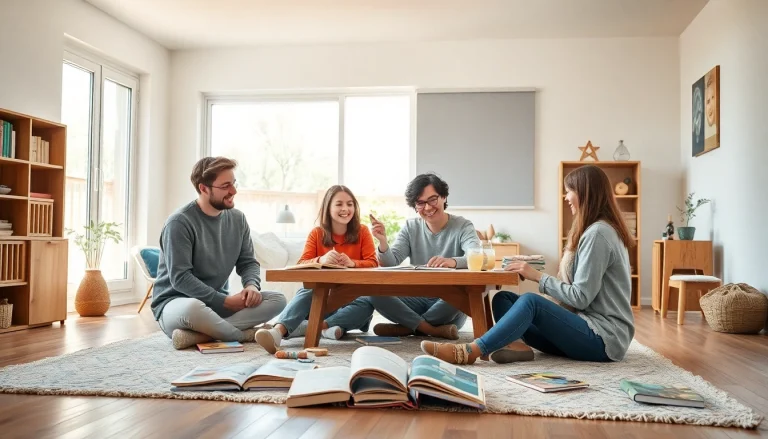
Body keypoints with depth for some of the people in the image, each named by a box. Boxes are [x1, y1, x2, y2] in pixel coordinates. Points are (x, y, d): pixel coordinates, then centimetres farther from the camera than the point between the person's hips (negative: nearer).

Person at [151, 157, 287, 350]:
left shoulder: (237, 219, 4)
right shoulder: (179, 222, -15)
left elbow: (248, 261, 8)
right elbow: (180, 278, -20)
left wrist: (252, 285, -15)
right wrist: (224, 301, -22)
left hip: (217, 302, 7)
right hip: (175, 303, -6)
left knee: (277, 300, -15)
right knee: (193, 308, -43)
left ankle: (200, 335, -27)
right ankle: (247, 334, -18)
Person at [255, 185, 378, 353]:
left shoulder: (362, 231, 4)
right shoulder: (316, 233, 6)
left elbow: (373, 264, -4)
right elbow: (301, 266, -6)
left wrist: (352, 263, -26)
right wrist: (320, 260, -29)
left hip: (353, 297, 0)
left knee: (368, 303, -35)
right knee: (306, 293, -34)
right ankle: (278, 331, -60)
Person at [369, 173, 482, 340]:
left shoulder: (463, 226, -4)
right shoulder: (411, 227, 7)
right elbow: (391, 263, -3)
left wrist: (453, 261, -45)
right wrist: (383, 241, -24)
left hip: (450, 306, -2)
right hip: (418, 300, 3)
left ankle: (407, 327, -17)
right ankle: (433, 330, -24)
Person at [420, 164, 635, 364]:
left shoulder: (597, 233, -14)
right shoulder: (596, 230, 18)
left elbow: (581, 297, -18)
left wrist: (538, 277, -11)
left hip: (604, 337, -9)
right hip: (589, 328, 9)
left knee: (531, 302, -30)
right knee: (503, 299, -4)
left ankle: (469, 352, -27)